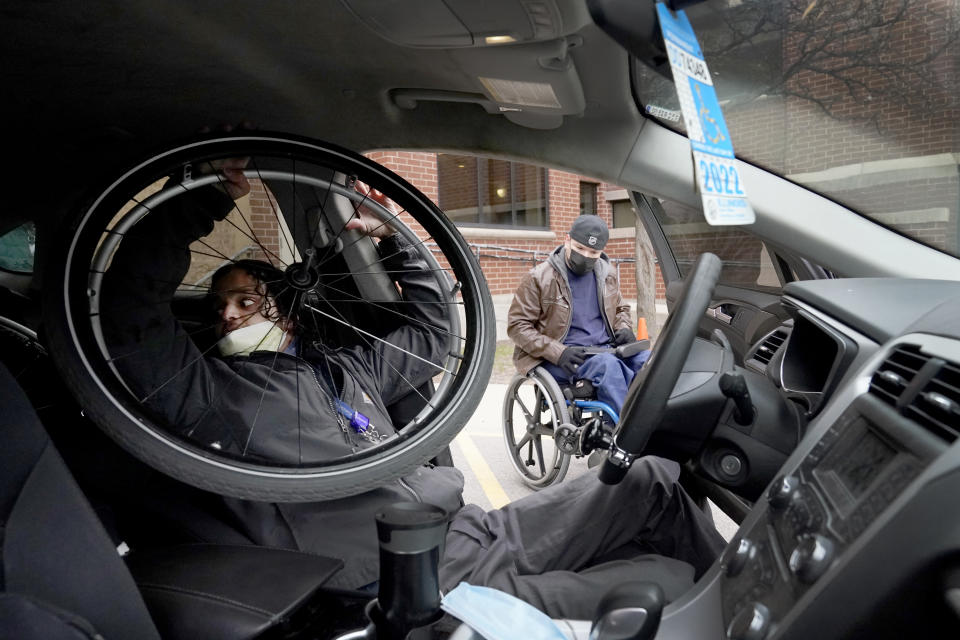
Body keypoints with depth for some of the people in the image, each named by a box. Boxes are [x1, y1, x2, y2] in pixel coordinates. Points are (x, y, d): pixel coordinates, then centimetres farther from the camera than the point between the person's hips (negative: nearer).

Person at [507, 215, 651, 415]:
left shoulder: (607, 274, 14)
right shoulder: (538, 278, -3)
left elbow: (620, 309, 31)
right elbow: (517, 325, -6)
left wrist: (623, 328, 5)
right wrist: (558, 353, -18)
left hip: (606, 349, 6)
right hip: (558, 360, -5)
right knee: (607, 364, -35)